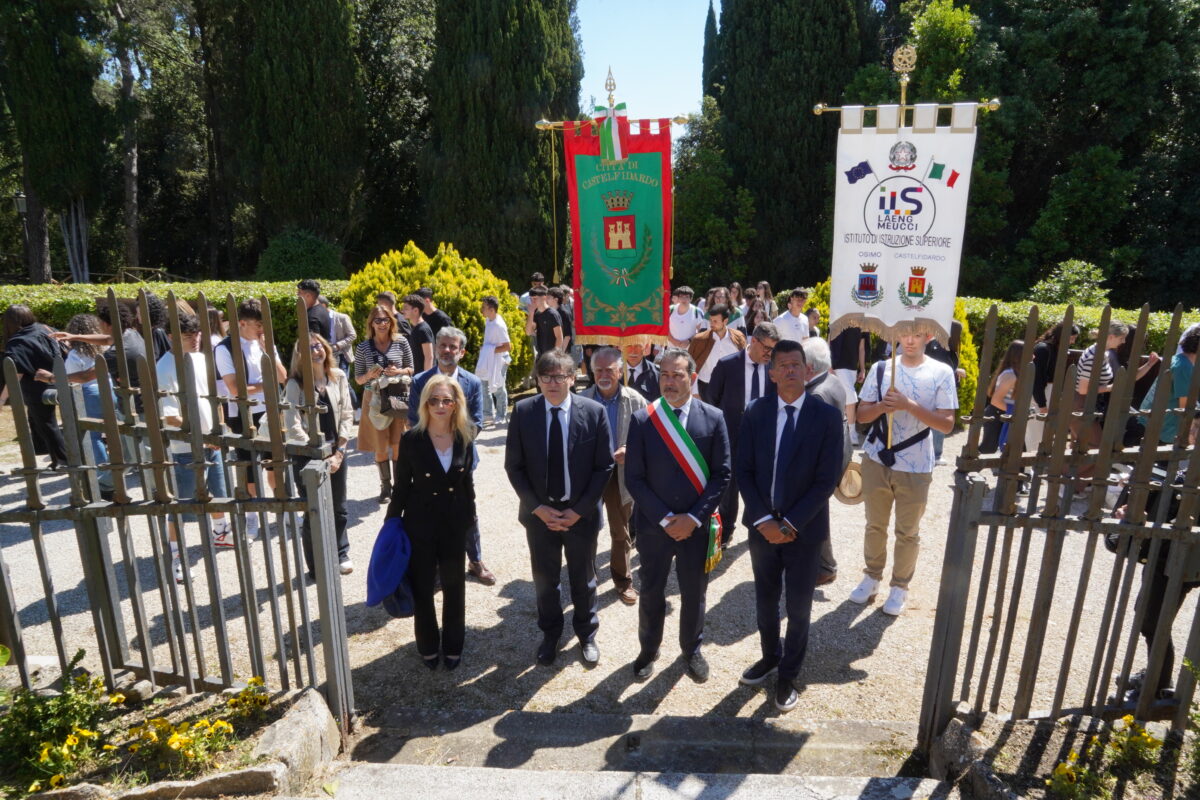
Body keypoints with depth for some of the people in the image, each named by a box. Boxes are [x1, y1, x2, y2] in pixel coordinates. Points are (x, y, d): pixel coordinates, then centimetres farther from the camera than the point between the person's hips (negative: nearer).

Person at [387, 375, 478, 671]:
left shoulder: (465, 438, -6)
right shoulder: (412, 440, -13)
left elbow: (468, 483, 4)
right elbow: (401, 486, -6)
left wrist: (470, 518, 6)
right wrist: (392, 523, -3)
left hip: (455, 524, 2)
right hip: (420, 524, -2)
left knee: (454, 586, 14)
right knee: (422, 588, 12)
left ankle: (453, 645, 34)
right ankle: (428, 647, 33)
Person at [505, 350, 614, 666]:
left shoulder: (594, 412, -12)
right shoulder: (522, 411, -9)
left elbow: (604, 466, -8)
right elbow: (514, 465, -4)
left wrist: (580, 510, -13)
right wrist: (538, 508, -12)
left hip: (581, 514, -1)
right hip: (539, 513, 1)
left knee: (583, 579, 18)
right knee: (544, 579, 17)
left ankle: (586, 634, 41)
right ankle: (550, 634, 41)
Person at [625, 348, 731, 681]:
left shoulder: (713, 418, -6)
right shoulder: (641, 420, -8)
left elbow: (722, 474, -5)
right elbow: (634, 478, -8)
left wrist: (693, 517, -13)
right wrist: (664, 518, -14)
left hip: (696, 525, 1)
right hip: (653, 524, 0)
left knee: (694, 593, 16)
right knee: (651, 592, 15)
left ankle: (692, 649, 42)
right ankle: (648, 650, 39)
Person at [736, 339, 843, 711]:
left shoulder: (827, 416, -10)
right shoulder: (756, 412, -3)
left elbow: (828, 479, -12)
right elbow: (744, 471, -2)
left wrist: (791, 523, -16)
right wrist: (763, 520, -12)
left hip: (804, 528, -2)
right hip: (762, 524, 2)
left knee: (798, 607, 12)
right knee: (765, 600, 19)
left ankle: (788, 675, 33)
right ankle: (770, 656, 43)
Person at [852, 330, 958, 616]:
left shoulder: (941, 373, -6)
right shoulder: (881, 369, 0)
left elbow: (947, 423, -11)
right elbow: (861, 414, 1)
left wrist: (909, 405, -23)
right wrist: (882, 406, -19)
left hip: (915, 466, -2)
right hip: (876, 460, 2)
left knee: (908, 532, 10)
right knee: (875, 525, 15)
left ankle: (900, 586, 27)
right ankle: (872, 576, 33)